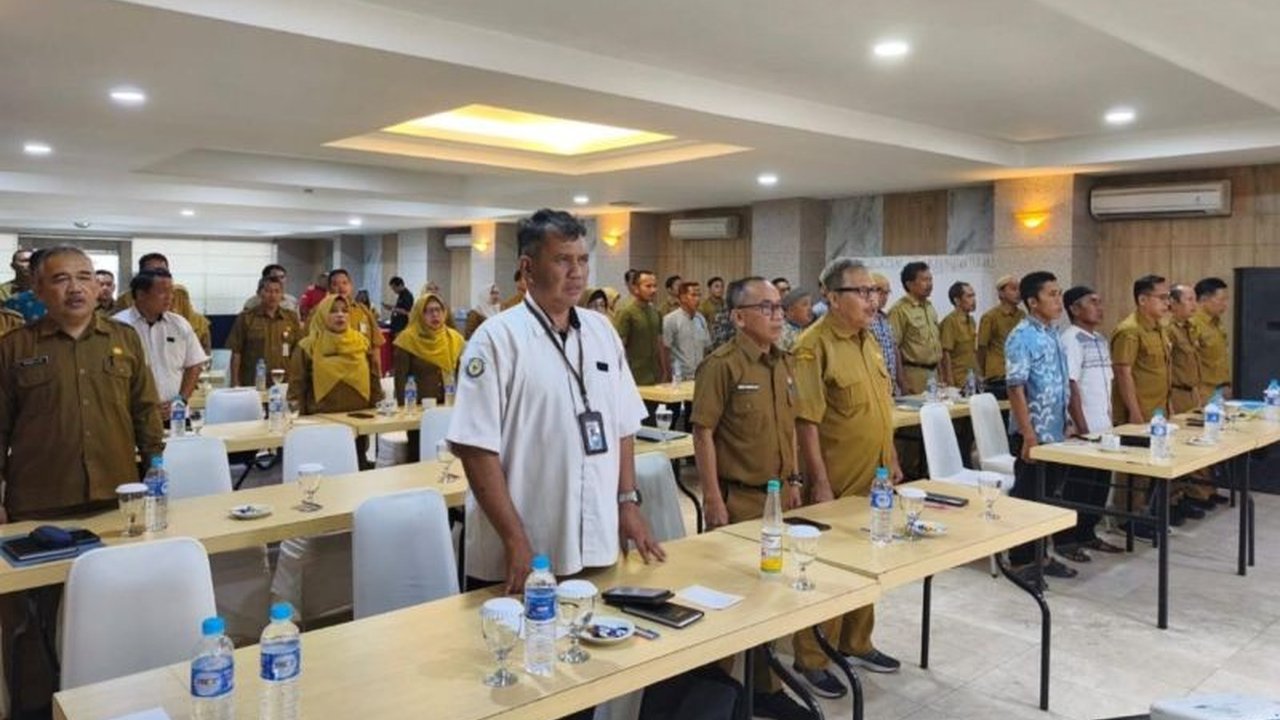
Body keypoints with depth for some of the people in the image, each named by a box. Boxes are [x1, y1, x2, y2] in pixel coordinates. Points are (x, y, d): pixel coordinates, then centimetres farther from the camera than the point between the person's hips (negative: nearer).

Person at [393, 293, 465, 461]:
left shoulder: (454, 338, 5)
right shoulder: (408, 339, -7)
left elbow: (460, 374, 12)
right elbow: (400, 378, -6)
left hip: (449, 406, 3)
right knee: (419, 454, 3)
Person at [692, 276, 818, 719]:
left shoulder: (783, 363, 8)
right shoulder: (722, 364, -15)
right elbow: (703, 433, -16)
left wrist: (794, 479, 14)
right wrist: (713, 499, -17)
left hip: (778, 495, 7)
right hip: (738, 498, -7)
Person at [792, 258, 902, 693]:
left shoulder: (868, 340, 10)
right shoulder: (815, 346, -17)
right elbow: (806, 421, -21)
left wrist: (892, 461, 18)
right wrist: (820, 484, -21)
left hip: (874, 479, 8)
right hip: (836, 484, -8)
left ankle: (856, 643, 36)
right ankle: (810, 659, 18)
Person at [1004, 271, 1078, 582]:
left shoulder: (1052, 334, 11)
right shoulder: (1022, 337, -14)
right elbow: (1016, 388, -19)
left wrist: (1064, 426, 17)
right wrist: (1028, 434, -22)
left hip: (1055, 432, 8)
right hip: (1034, 433, -8)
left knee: (1048, 495, 15)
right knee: (1027, 497, 1)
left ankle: (1041, 555, 27)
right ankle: (1021, 561, 12)